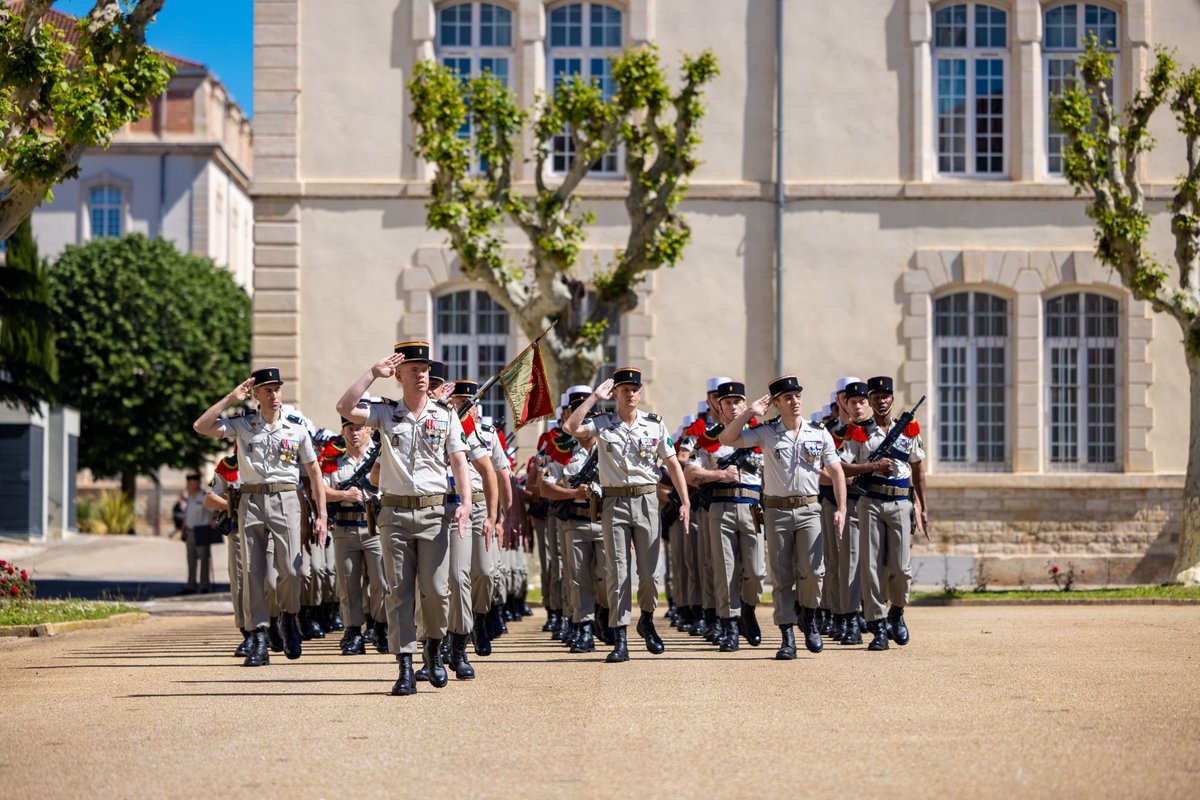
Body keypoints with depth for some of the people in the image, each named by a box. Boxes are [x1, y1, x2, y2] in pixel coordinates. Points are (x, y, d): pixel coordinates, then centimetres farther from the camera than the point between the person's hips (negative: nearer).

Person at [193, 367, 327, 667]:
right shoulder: (242, 425, 7)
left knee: (290, 568, -11)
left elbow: (314, 473, 10)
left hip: (286, 499, -1)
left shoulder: (297, 430, 8)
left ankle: (288, 617, 19)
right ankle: (259, 639, 2)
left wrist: (321, 515, 4)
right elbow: (201, 426, -4)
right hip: (251, 500, 1)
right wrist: (231, 398, -2)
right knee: (253, 571, -1)